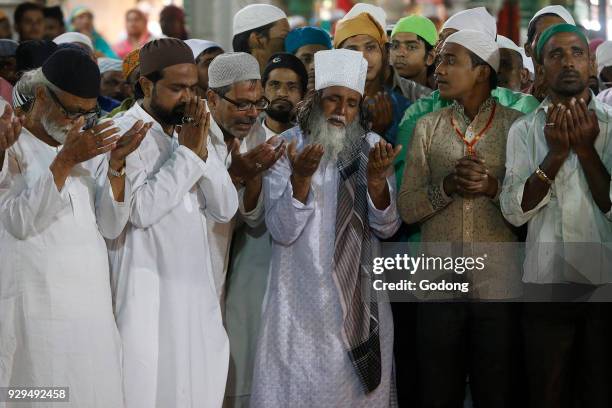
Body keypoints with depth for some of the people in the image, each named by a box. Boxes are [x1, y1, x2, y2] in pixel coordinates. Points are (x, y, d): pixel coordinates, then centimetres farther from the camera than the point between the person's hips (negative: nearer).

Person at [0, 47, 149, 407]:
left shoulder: (90, 148, 14)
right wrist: (64, 162, -20)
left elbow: (111, 227, 7)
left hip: (91, 303, 5)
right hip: (34, 305, -5)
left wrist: (115, 165, -6)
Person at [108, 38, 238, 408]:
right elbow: (141, 209, -20)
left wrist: (201, 152, -6)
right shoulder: (124, 134, -8)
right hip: (147, 293, -6)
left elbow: (226, 209, 7)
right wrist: (187, 153, -13)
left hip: (196, 289, 7)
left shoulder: (190, 132, 13)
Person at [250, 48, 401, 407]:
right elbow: (282, 230, -12)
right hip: (303, 306, -3)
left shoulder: (372, 148, 3)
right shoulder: (286, 148, -5)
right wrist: (300, 177, -27)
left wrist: (376, 180, -19)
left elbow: (387, 227, -1)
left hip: (363, 305, 3)